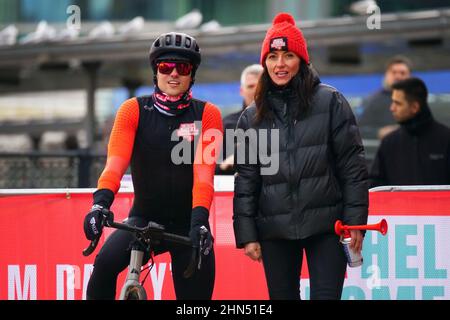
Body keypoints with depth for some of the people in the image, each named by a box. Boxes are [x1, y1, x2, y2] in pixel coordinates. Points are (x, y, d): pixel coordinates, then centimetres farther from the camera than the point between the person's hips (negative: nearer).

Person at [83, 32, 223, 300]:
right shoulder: (134, 110, -2)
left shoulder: (207, 115, -3)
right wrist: (101, 202, -36)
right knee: (105, 263, -30)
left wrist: (199, 220, -32)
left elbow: (204, 173, -15)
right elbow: (115, 163, -17)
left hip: (188, 226, 1)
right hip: (144, 219, 0)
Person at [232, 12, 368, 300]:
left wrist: (355, 222, -6)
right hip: (275, 230, 3)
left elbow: (352, 166, -1)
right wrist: (246, 234, 3)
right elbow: (245, 179, 10)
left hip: (325, 227, -3)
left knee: (326, 296, -8)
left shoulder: (330, 102, 1)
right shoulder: (252, 117, 10)